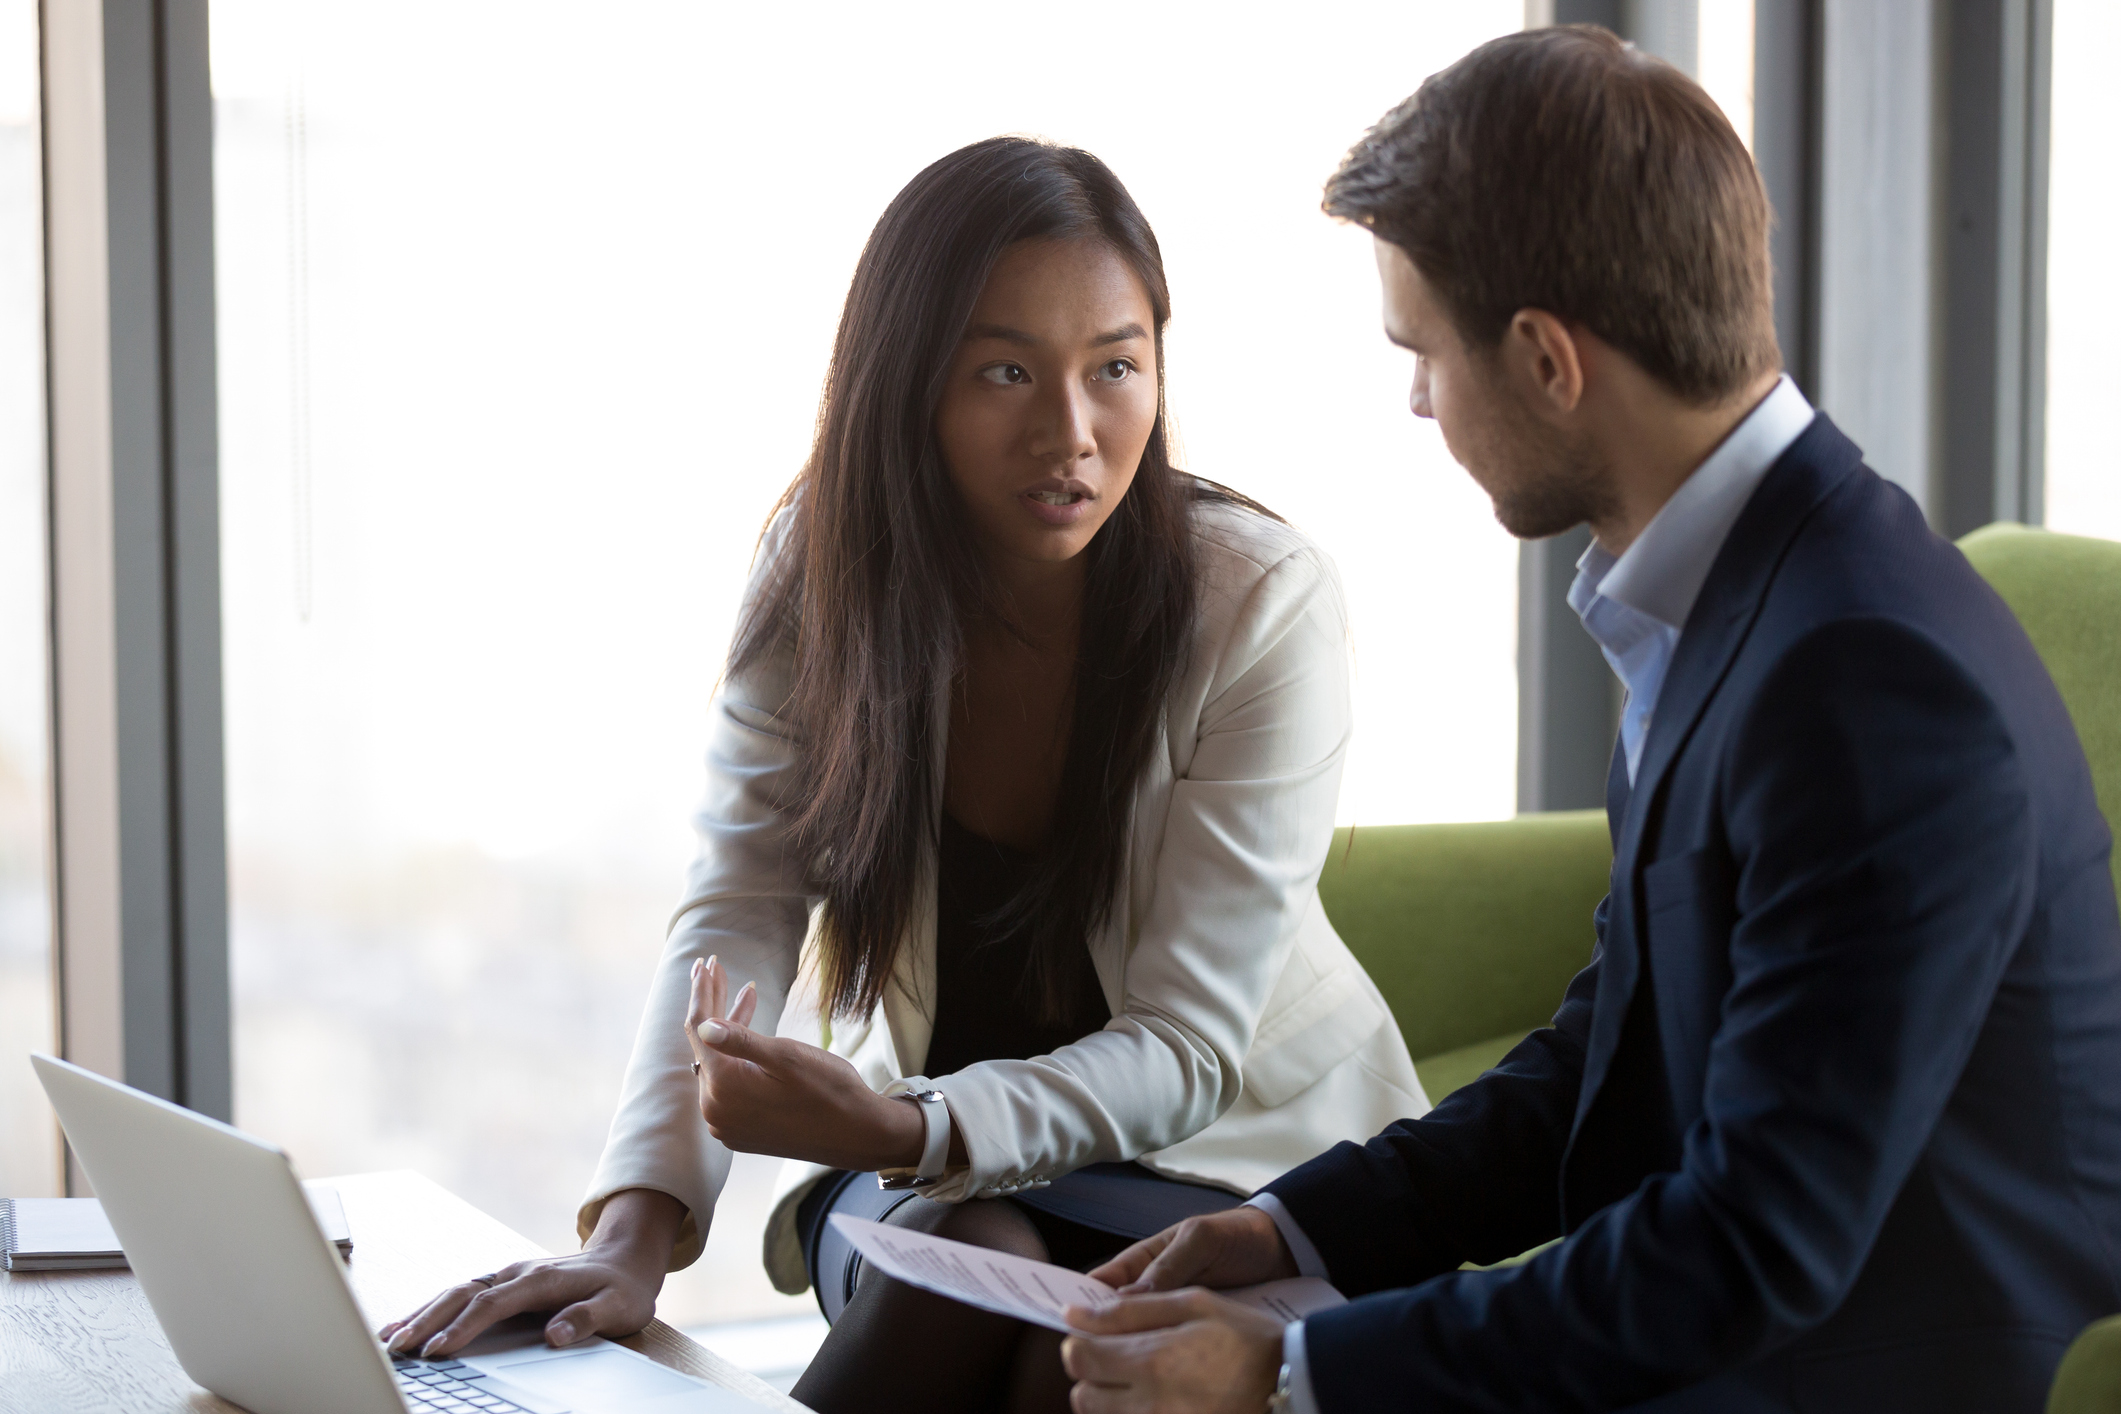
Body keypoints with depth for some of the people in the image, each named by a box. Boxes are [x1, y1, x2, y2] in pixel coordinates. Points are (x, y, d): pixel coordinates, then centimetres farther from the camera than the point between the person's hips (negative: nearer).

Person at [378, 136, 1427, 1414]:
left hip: (1239, 1152, -2)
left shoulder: (1265, 602, -19)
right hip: (934, 1145, 2)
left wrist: (893, 1131, -38)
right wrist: (639, 1229, -31)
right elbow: (740, 913, -13)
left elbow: (1184, 1050, -21)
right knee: (965, 1262, -33)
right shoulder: (821, 573, -8)